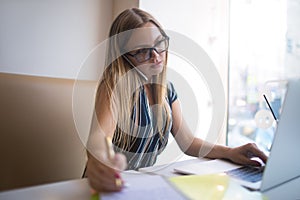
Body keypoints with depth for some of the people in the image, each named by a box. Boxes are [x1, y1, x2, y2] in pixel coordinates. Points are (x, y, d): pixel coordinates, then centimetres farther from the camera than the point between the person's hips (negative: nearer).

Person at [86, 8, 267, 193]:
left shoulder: (168, 90, 3)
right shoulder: (114, 86, -15)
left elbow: (188, 142, 3)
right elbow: (99, 135, -33)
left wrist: (230, 152, -12)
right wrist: (98, 161, -55)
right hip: (114, 183, -4)